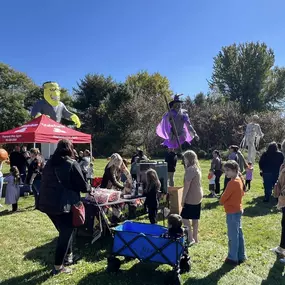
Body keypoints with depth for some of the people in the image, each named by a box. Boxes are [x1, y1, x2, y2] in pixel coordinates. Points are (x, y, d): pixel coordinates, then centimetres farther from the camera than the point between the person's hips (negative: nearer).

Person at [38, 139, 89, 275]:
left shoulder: (49, 163, 10)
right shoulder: (72, 164, -10)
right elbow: (83, 186, -10)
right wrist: (88, 188, 12)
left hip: (47, 203, 7)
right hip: (63, 205, -7)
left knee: (64, 231, 24)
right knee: (66, 233, 8)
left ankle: (68, 255, 37)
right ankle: (58, 266, 14)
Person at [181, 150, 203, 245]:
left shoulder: (190, 169, -19)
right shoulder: (197, 168, 11)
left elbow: (187, 186, -20)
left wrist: (183, 199, -16)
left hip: (191, 198, -9)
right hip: (198, 196, 10)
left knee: (184, 217, -2)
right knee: (195, 218, 15)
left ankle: (191, 238, -1)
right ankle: (195, 238, 23)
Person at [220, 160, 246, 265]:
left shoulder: (233, 182, -25)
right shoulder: (239, 180, 5)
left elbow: (223, 198, -20)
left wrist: (222, 201, 0)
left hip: (232, 212, -9)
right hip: (238, 210, 9)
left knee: (233, 236, 4)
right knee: (239, 234, 17)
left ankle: (233, 258, 16)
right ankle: (241, 256, 29)